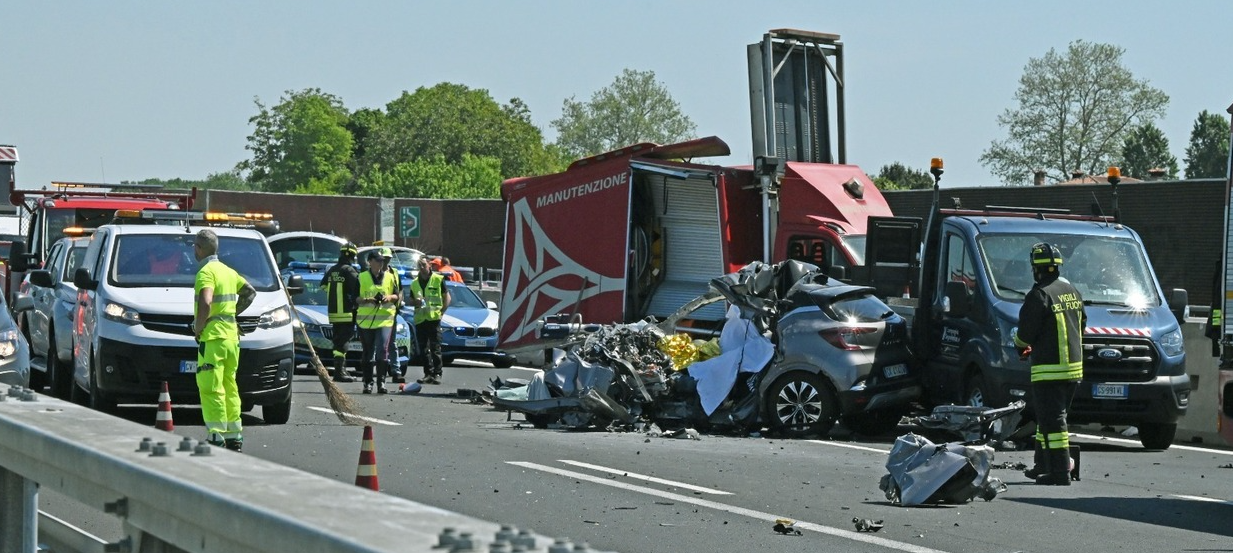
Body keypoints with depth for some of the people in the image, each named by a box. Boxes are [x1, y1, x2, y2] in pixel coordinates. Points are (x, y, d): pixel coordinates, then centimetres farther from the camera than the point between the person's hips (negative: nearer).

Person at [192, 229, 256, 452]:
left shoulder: (206, 272, -11)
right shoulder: (228, 271, 16)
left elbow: (205, 303, -26)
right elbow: (250, 292, 28)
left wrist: (198, 328, -12)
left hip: (212, 337, -9)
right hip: (231, 335, 9)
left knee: (211, 389, -8)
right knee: (229, 387, 13)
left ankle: (216, 437, -14)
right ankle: (234, 436, 16)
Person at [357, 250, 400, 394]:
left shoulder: (390, 277, 10)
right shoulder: (361, 278, 4)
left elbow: (397, 296, 16)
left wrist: (390, 297, -6)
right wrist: (366, 300, -15)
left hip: (385, 319, 0)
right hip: (365, 320, 0)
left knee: (383, 351, -12)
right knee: (367, 353, 6)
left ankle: (381, 382, -8)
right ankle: (367, 383, 13)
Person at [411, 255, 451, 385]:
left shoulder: (438, 280, 2)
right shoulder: (414, 283, 16)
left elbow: (447, 297, 4)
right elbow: (411, 300, 24)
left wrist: (442, 312, -8)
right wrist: (415, 302, 1)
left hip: (434, 319, -5)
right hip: (420, 319, 5)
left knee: (435, 348, -5)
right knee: (424, 349, 5)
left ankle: (437, 374, -3)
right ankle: (428, 374, 10)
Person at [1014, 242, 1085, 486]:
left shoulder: (1040, 295, -15)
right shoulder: (1072, 292, 13)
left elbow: (1026, 332, -15)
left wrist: (1020, 344, 10)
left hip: (1049, 369, -9)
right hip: (1074, 367, 9)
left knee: (1052, 420, -7)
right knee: (1050, 417, 19)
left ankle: (1060, 473, -10)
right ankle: (1044, 466, 25)